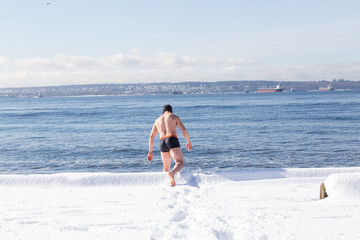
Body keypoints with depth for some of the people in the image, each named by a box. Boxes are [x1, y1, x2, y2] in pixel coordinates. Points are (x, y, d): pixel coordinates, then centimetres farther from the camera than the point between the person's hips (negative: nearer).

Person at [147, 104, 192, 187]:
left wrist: (150, 152, 24)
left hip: (162, 142, 4)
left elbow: (151, 136, 21)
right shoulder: (174, 116, 15)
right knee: (180, 163, -14)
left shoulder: (158, 120, 26)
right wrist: (188, 141, 17)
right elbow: (184, 130, 4)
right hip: (172, 140, -4)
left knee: (166, 168, 20)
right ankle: (172, 173, -44)